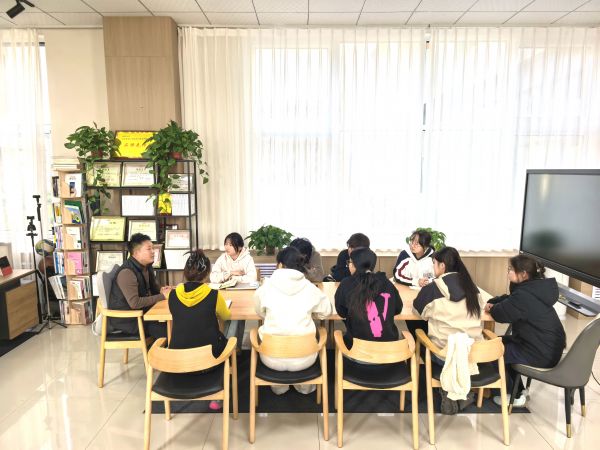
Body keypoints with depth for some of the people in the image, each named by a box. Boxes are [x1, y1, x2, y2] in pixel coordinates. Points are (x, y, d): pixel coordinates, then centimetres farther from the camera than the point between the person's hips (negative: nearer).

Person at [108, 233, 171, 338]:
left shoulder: (146, 267, 3)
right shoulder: (126, 273, -25)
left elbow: (152, 288, 17)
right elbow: (135, 303, -31)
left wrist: (161, 290, -7)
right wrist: (162, 296, -26)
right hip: (125, 319, -8)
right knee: (166, 331, -19)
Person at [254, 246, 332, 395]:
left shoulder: (265, 288, -7)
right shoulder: (311, 289, -5)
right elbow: (326, 312, 11)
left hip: (272, 358, 0)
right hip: (303, 359, 1)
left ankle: (279, 386, 46)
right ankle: (304, 386, 47)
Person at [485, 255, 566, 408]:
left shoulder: (524, 295, -28)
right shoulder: (534, 288, 5)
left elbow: (501, 314, -22)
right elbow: (508, 299, 17)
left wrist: (492, 308, 0)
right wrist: (492, 302, 0)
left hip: (542, 353, -10)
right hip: (549, 346, 10)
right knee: (502, 342, 19)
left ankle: (515, 396, 16)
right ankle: (517, 390, 26)